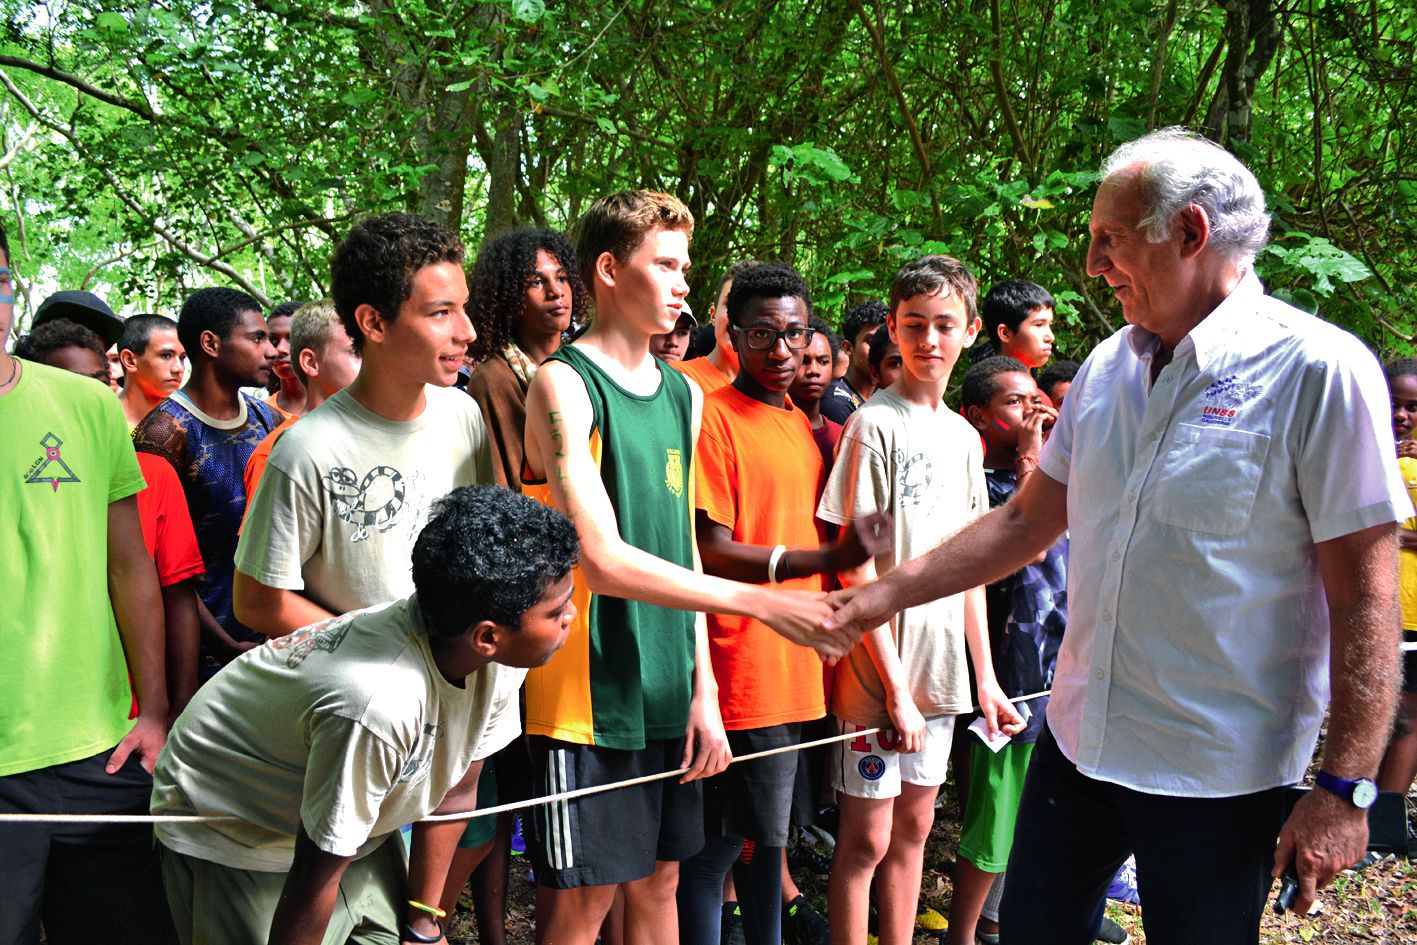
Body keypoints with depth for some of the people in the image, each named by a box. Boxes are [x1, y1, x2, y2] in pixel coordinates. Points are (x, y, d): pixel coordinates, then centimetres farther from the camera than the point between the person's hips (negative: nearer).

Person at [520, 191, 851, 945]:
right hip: (589, 693, -6)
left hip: (669, 691, 6)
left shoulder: (685, 395, 12)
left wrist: (704, 689, 8)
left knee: (658, 883, 15)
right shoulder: (563, 384, -11)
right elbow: (604, 562, -19)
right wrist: (762, 602, -20)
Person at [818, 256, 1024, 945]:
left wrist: (985, 677, 10)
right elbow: (857, 569, -14)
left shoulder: (964, 437, 9)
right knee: (867, 837, 3)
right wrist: (896, 685, -15)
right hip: (879, 667, -6)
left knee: (913, 825, 16)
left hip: (940, 668, 6)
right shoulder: (874, 425, -11)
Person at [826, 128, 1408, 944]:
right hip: (1078, 741, 6)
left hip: (1217, 774, -6)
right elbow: (1029, 522, 12)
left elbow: (1365, 595, -15)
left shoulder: (1318, 369, -14)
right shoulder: (1110, 366, 5)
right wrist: (889, 593, 7)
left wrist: (1347, 788, -16)